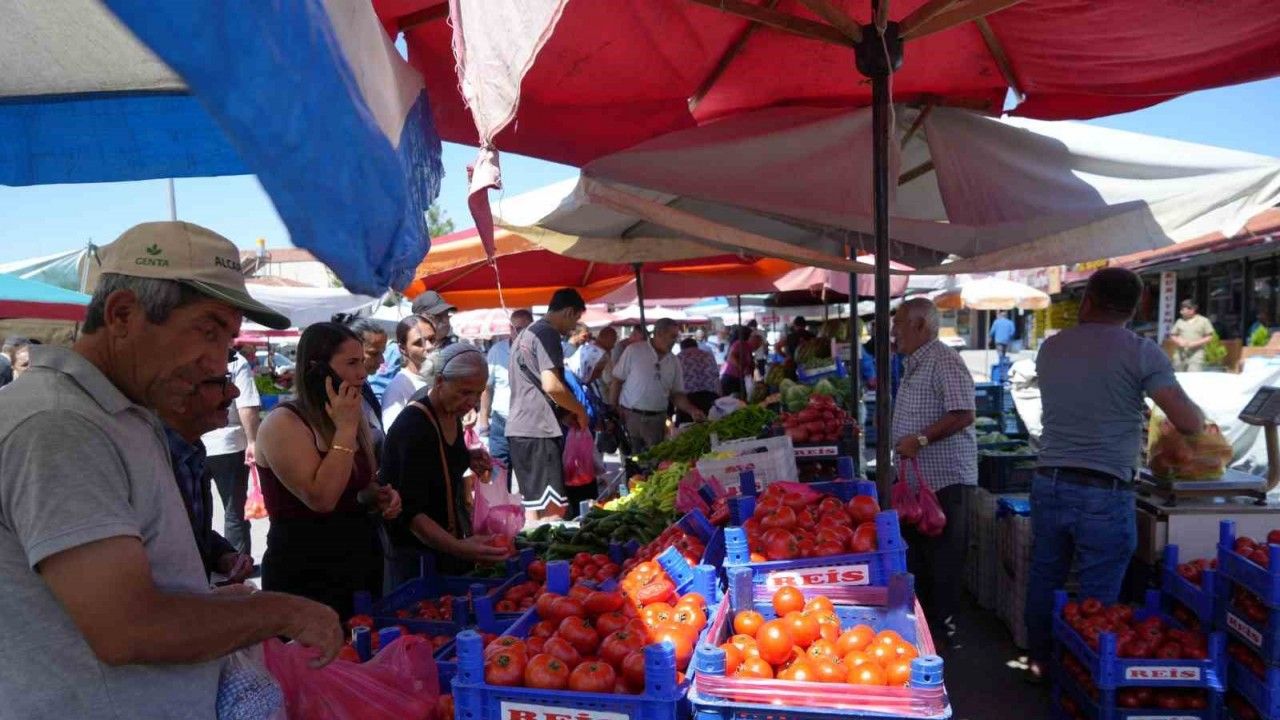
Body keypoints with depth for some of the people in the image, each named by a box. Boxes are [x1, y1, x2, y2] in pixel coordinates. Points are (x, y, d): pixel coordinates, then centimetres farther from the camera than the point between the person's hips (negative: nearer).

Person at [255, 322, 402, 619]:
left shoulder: (350, 420, 8)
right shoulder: (283, 423, -17)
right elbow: (321, 499, -29)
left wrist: (379, 497, 0)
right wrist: (345, 428, -23)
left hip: (360, 565, 8)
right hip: (306, 577, -8)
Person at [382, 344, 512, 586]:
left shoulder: (453, 414, 0)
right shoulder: (413, 427, -24)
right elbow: (410, 512, -29)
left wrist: (469, 457, -1)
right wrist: (457, 547, -43)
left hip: (450, 543, 8)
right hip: (416, 553, -8)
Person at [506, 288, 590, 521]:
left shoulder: (525, 334, 20)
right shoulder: (547, 335, -10)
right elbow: (551, 386, -20)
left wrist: (566, 412, 22)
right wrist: (579, 411, -4)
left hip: (518, 427, 10)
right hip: (538, 431, -10)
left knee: (533, 505, 13)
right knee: (553, 508, -8)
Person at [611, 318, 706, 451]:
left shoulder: (674, 362, 8)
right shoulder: (634, 351, -4)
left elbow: (676, 394, 11)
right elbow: (617, 381, -1)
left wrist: (692, 410, -5)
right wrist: (612, 411, -6)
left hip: (657, 419, 3)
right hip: (630, 416, -3)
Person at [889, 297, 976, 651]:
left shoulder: (944, 362, -17)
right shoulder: (914, 364, 15)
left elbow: (962, 414, -26)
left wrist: (920, 439, -27)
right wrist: (903, 443, 18)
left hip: (942, 476, -10)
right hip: (913, 475, 10)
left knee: (942, 552, 1)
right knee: (916, 547, 18)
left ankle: (945, 622, 13)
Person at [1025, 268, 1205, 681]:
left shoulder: (1050, 348, 8)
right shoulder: (1140, 352, -8)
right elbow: (1190, 423, -10)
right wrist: (1197, 415, 13)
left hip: (1049, 484, 5)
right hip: (1104, 494, -5)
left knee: (1044, 578, 18)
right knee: (1097, 597, 5)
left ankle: (1039, 662, 32)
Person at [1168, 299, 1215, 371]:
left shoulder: (1203, 321, 2)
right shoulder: (1180, 321, 10)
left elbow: (1210, 338, 1)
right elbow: (1172, 335, 15)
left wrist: (1195, 343, -12)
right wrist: (1179, 342, -6)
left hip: (1196, 356, -4)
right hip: (1180, 356, 4)